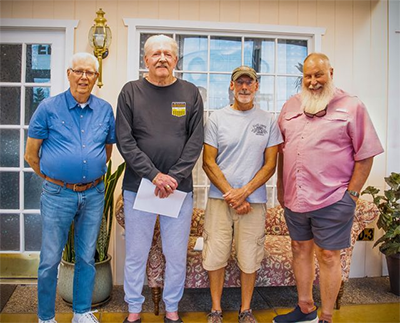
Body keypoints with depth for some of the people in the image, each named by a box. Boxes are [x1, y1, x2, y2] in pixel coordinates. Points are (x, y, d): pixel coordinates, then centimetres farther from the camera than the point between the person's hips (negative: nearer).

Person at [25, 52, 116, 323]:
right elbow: (31, 154, 1)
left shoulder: (105, 110, 4)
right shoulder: (49, 108, -4)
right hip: (58, 195, -2)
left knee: (87, 258, 14)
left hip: (94, 194, 3)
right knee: (50, 260, 8)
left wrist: (91, 175, 12)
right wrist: (53, 178, 6)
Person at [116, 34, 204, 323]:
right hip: (138, 186, 0)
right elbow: (125, 141, -4)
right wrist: (154, 175, -13)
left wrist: (174, 177, -10)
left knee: (177, 256, 10)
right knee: (136, 254, 10)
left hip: (180, 188, 1)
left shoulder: (190, 93, 6)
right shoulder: (131, 91, 3)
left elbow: (196, 141, 1)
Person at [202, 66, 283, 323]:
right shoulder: (217, 118, 4)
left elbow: (270, 165, 2)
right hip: (219, 197, 0)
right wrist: (230, 193, -9)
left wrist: (244, 192, -10)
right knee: (215, 256, 5)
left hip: (254, 199, 0)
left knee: (250, 258, 7)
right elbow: (208, 162, 0)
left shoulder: (268, 121, 6)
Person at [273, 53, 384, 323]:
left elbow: (365, 155, -5)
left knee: (328, 255, 5)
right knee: (300, 249, 16)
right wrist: (281, 187, 11)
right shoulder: (291, 106, 9)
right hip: (294, 197, 6)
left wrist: (351, 194, -9)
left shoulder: (352, 106, -4)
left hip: (332, 199, -5)